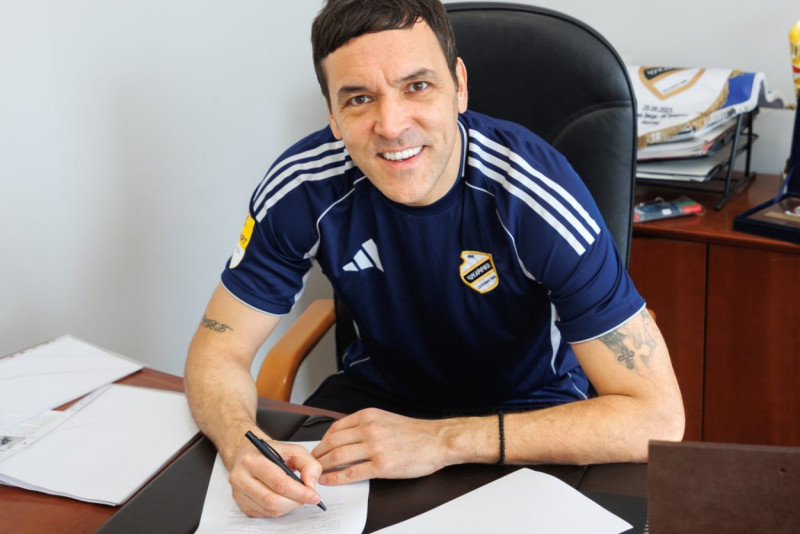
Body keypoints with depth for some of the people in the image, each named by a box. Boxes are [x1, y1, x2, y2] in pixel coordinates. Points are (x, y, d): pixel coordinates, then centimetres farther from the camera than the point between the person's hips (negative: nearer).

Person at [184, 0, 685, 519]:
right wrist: (241, 443, -34)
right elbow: (219, 347, -10)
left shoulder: (537, 197, -29)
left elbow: (657, 417, -30)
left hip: (530, 409, -1)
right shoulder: (304, 185, -20)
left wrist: (444, 440, -35)